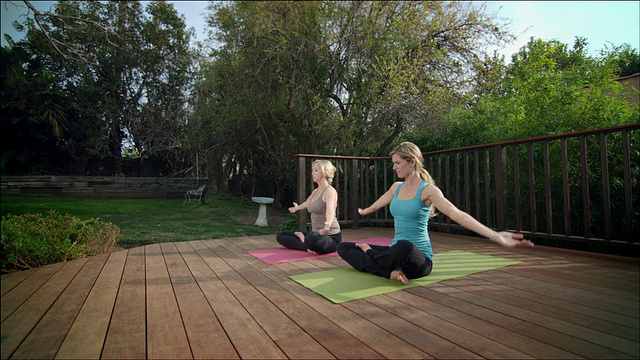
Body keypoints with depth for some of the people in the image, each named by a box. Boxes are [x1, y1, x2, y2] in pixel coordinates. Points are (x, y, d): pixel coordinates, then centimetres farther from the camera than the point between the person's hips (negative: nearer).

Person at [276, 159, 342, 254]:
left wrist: (327, 227, -56)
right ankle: (309, 246, -8)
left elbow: (330, 210, -35)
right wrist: (296, 208, 56)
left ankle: (312, 248, -11)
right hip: (316, 234, 9)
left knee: (312, 238, -45)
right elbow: (307, 203, 35)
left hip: (331, 237, -9)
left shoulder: (329, 191, -14)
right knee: (281, 236, 8)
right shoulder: (315, 191, 11)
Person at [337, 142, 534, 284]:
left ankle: (369, 253, -11)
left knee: (404, 247, -44)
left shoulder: (428, 190, -11)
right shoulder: (396, 187, 10)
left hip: (418, 258, -6)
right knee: (344, 247, -6)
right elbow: (377, 204, 32)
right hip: (397, 252, 7)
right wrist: (363, 212, 51)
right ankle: (391, 271, -21)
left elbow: (457, 214, -24)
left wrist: (495, 236, -37)